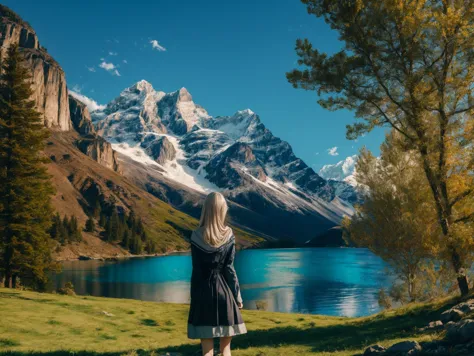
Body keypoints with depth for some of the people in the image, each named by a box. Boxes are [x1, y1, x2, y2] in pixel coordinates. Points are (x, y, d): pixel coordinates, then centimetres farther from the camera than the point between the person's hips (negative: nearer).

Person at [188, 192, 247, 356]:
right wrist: (238, 295, 6)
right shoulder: (228, 235, -6)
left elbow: (196, 270, -1)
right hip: (224, 292, 0)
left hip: (203, 292, 0)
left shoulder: (196, 236, -5)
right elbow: (229, 269, -3)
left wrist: (194, 296, 8)